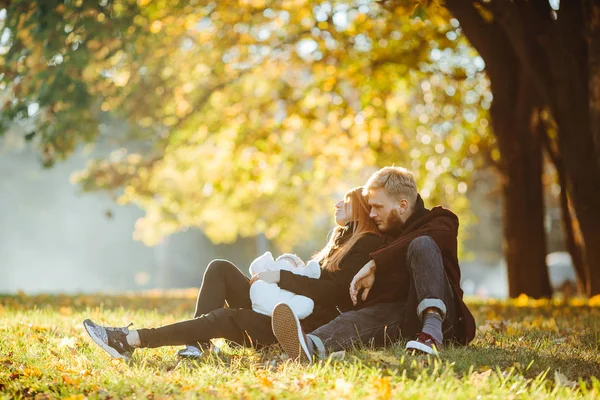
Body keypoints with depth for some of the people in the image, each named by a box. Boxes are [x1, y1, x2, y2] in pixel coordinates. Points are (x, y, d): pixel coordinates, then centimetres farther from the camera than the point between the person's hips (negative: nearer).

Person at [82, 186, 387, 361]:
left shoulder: (370, 246, -7)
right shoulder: (341, 237, 22)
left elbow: (331, 290, -18)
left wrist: (280, 277, -17)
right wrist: (292, 269, 2)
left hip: (310, 324, -9)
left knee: (225, 318, -28)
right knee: (220, 268, -8)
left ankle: (131, 341, -30)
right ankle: (199, 343, -23)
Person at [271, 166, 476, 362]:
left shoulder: (439, 223, 7)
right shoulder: (385, 235, 27)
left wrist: (373, 264, -24)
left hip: (437, 312, -4)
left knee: (422, 244, -27)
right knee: (357, 319, -31)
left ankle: (432, 332, -47)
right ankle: (311, 345, -66)